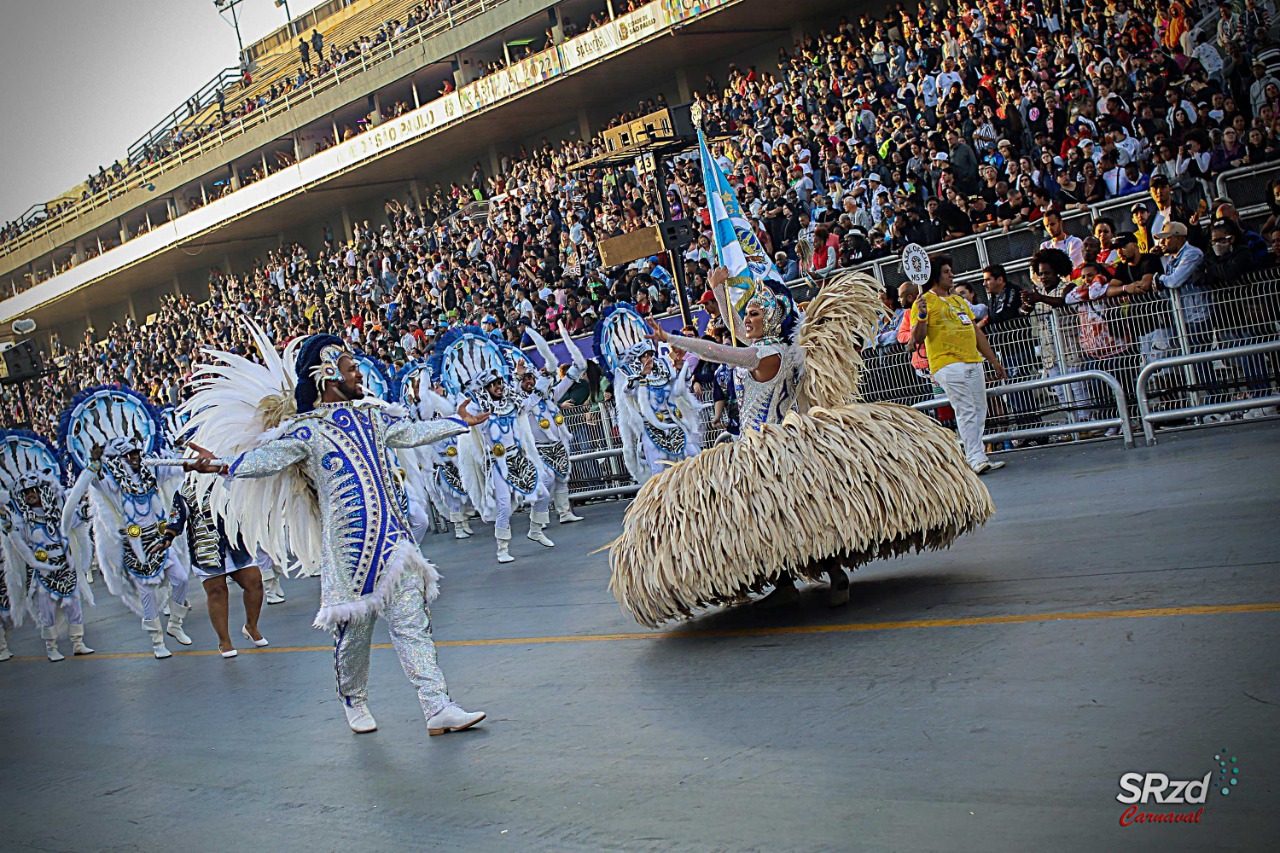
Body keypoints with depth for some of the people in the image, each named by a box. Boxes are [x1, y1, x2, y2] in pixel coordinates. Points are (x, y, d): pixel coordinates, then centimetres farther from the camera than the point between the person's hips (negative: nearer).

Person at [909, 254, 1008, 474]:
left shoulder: (959, 301, 22)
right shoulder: (925, 302, -2)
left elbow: (976, 332, 25)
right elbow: (917, 338, -10)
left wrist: (994, 360, 24)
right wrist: (921, 316, -27)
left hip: (974, 362, 8)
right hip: (948, 364, -8)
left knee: (979, 411, 7)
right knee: (966, 411, -13)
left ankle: (971, 453, 13)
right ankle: (976, 459, -14)